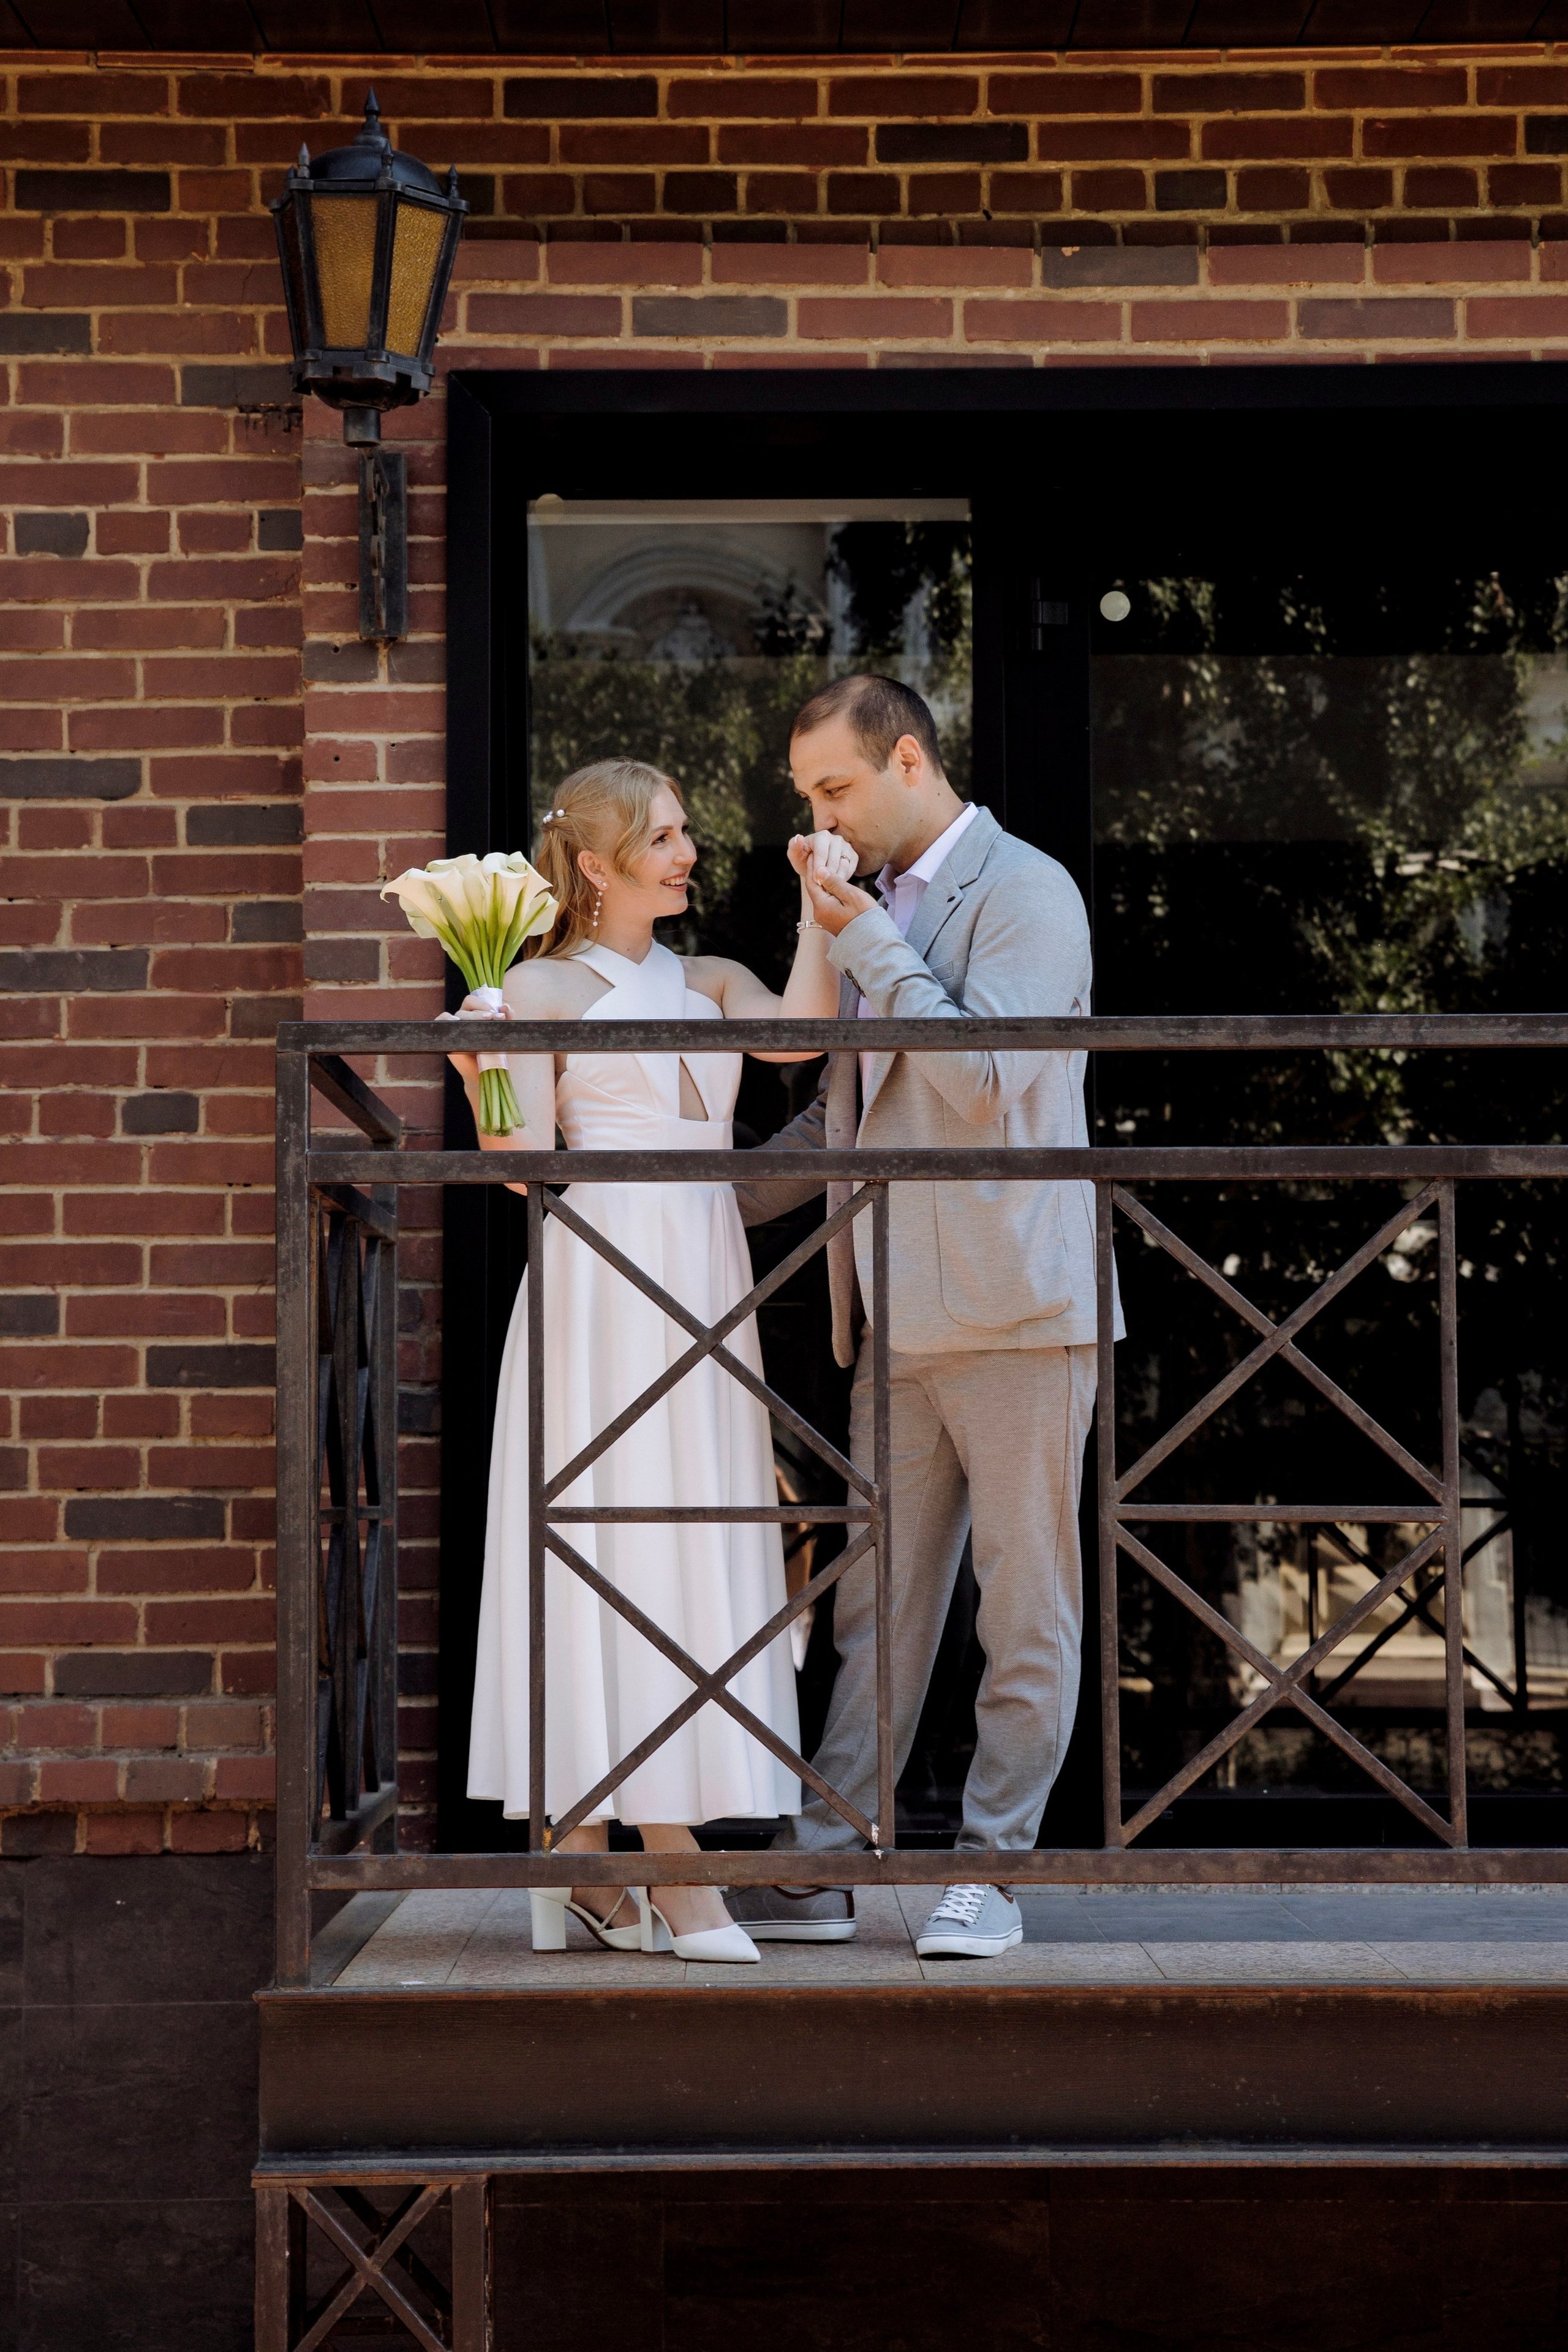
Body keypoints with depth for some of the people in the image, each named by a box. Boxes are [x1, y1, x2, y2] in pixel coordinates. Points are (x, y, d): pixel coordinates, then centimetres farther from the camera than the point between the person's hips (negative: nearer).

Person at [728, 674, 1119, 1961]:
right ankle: (820, 1868, 11)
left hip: (1016, 1310, -8)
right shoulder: (876, 908, 18)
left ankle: (991, 1872, 8)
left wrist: (868, 942, -15)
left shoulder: (1025, 891, -7)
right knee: (878, 1605, 8)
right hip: (900, 1323, 8)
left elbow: (985, 1085, -20)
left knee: (1027, 1606, 2)